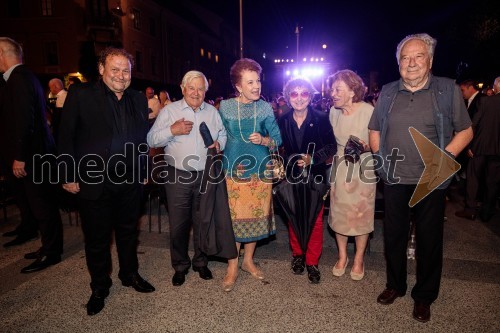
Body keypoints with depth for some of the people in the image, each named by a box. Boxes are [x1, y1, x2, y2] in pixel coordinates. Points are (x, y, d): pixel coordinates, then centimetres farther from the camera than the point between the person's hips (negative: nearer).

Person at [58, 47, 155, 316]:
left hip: (129, 182, 4)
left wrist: (143, 172, 8)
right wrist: (69, 176, -9)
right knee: (96, 238, 11)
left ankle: (130, 274, 40)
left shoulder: (138, 99, 6)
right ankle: (99, 287, 32)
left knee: (128, 232, 18)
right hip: (93, 182, -3)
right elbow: (66, 137, -7)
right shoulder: (80, 94, -7)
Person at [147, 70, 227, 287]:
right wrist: (172, 130, -17)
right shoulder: (169, 111, 2)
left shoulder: (212, 112, 11)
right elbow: (151, 140, -2)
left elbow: (223, 135, 17)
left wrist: (219, 143, -5)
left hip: (205, 176, 2)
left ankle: (201, 263, 32)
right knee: (178, 225, 5)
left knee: (202, 222, 13)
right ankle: (180, 266, 26)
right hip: (178, 177, -2)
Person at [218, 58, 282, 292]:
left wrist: (263, 140, -14)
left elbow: (277, 139, 3)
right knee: (233, 217, 0)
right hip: (234, 170, -1)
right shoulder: (225, 106, -1)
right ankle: (232, 267, 17)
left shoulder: (265, 107, 2)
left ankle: (248, 260, 31)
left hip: (260, 170, 2)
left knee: (256, 215, 10)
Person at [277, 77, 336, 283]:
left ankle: (312, 262, 19)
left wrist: (312, 158, -20)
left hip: (315, 176, -2)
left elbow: (331, 147, -7)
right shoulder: (282, 121, 1)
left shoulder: (321, 119, -7)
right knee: (293, 218, 13)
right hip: (291, 176, 2)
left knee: (315, 220, 4)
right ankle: (297, 254, 32)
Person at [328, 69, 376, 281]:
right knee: (338, 212, 9)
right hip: (340, 168, 4)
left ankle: (359, 259, 25)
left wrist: (366, 146, -27)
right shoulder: (334, 112, 0)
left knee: (361, 215, 6)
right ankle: (342, 256, 28)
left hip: (363, 169, -4)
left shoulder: (369, 111, -16)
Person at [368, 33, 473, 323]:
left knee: (429, 239, 10)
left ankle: (424, 296, 30)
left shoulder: (448, 90, -2)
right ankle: (395, 285, 36)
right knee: (394, 235, 14)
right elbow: (375, 130, 13)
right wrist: (381, 158, -1)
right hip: (394, 179, 3)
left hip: (431, 181, -2)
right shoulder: (388, 92, 6)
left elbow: (465, 131, -1)